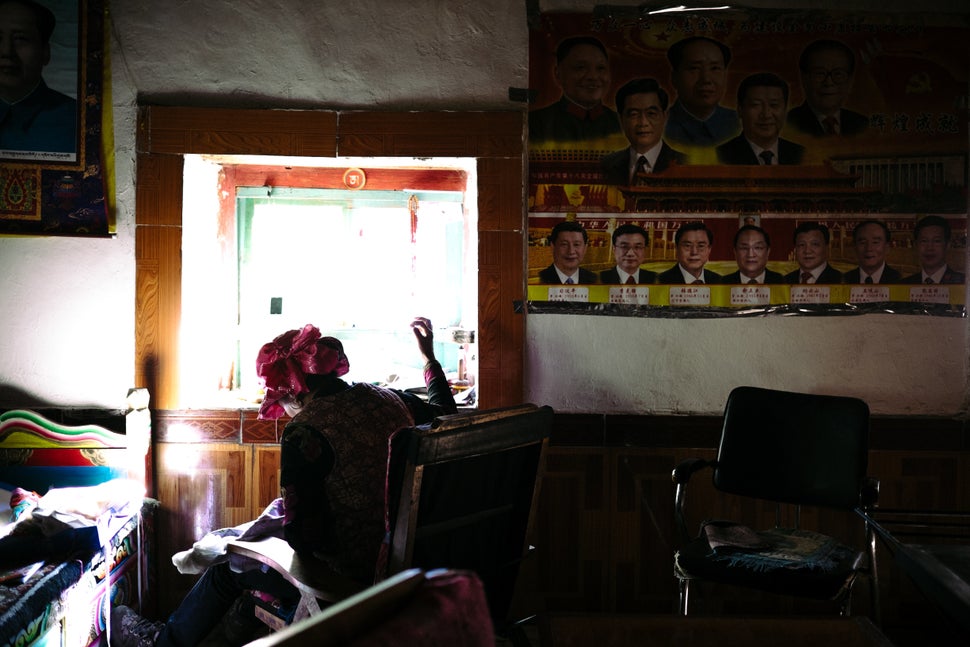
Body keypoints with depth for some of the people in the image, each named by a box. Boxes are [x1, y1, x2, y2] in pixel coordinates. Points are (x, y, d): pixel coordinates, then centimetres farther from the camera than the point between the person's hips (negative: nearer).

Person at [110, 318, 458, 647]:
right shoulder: (389, 399, -3)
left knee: (228, 566, 18)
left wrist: (280, 522, 1)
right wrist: (430, 358, 30)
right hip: (399, 557, 8)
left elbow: (304, 538, -22)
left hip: (348, 572, -8)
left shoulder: (304, 434, -23)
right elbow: (446, 413, 18)